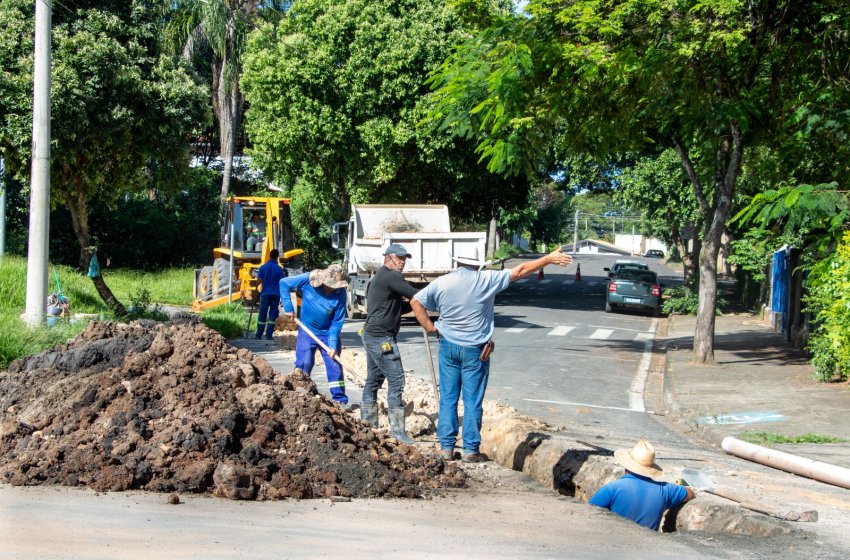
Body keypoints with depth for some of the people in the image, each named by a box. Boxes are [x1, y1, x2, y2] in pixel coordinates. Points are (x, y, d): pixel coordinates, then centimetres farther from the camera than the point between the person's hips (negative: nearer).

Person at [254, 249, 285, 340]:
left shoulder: (263, 267, -2)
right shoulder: (280, 269, -3)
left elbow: (259, 280, -3)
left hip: (265, 293, 1)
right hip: (276, 294, -1)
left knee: (262, 315, 8)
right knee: (272, 315, 3)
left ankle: (259, 335, 10)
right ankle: (268, 335, -1)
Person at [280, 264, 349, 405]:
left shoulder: (340, 293, -16)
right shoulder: (308, 280, -18)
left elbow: (337, 322, -13)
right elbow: (284, 283, -9)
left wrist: (333, 345, -18)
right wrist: (288, 308, -11)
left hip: (328, 333, 1)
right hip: (307, 331, -1)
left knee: (335, 365, 1)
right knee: (304, 364, -5)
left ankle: (340, 400, 9)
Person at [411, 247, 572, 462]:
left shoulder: (442, 282, -1)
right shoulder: (486, 280, -9)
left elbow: (416, 301, 1)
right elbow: (520, 271, -4)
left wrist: (429, 326, 5)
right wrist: (549, 259, 3)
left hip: (448, 347, 3)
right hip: (474, 350, -3)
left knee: (448, 399, 9)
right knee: (472, 401, 4)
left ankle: (446, 447, 10)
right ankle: (471, 450, 7)